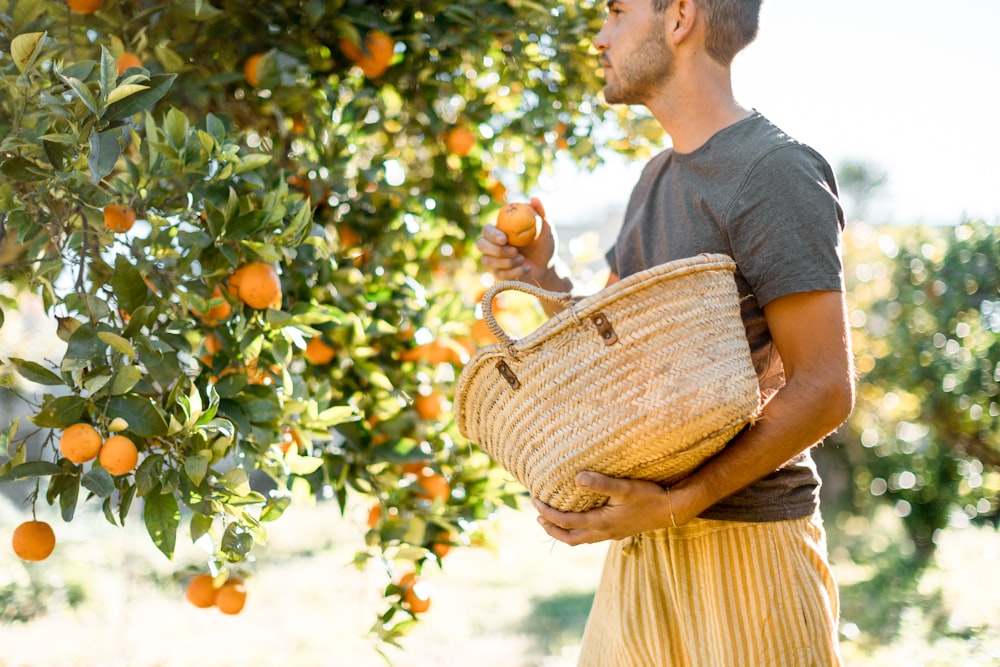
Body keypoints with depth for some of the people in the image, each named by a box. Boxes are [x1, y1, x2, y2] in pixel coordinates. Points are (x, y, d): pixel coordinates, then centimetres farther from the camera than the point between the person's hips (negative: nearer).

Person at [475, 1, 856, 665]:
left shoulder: (776, 170, -13)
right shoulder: (658, 176, 15)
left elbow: (825, 390, -18)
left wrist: (678, 504, -23)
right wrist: (541, 278, 1)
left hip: (744, 542, -7)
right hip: (641, 542, 8)